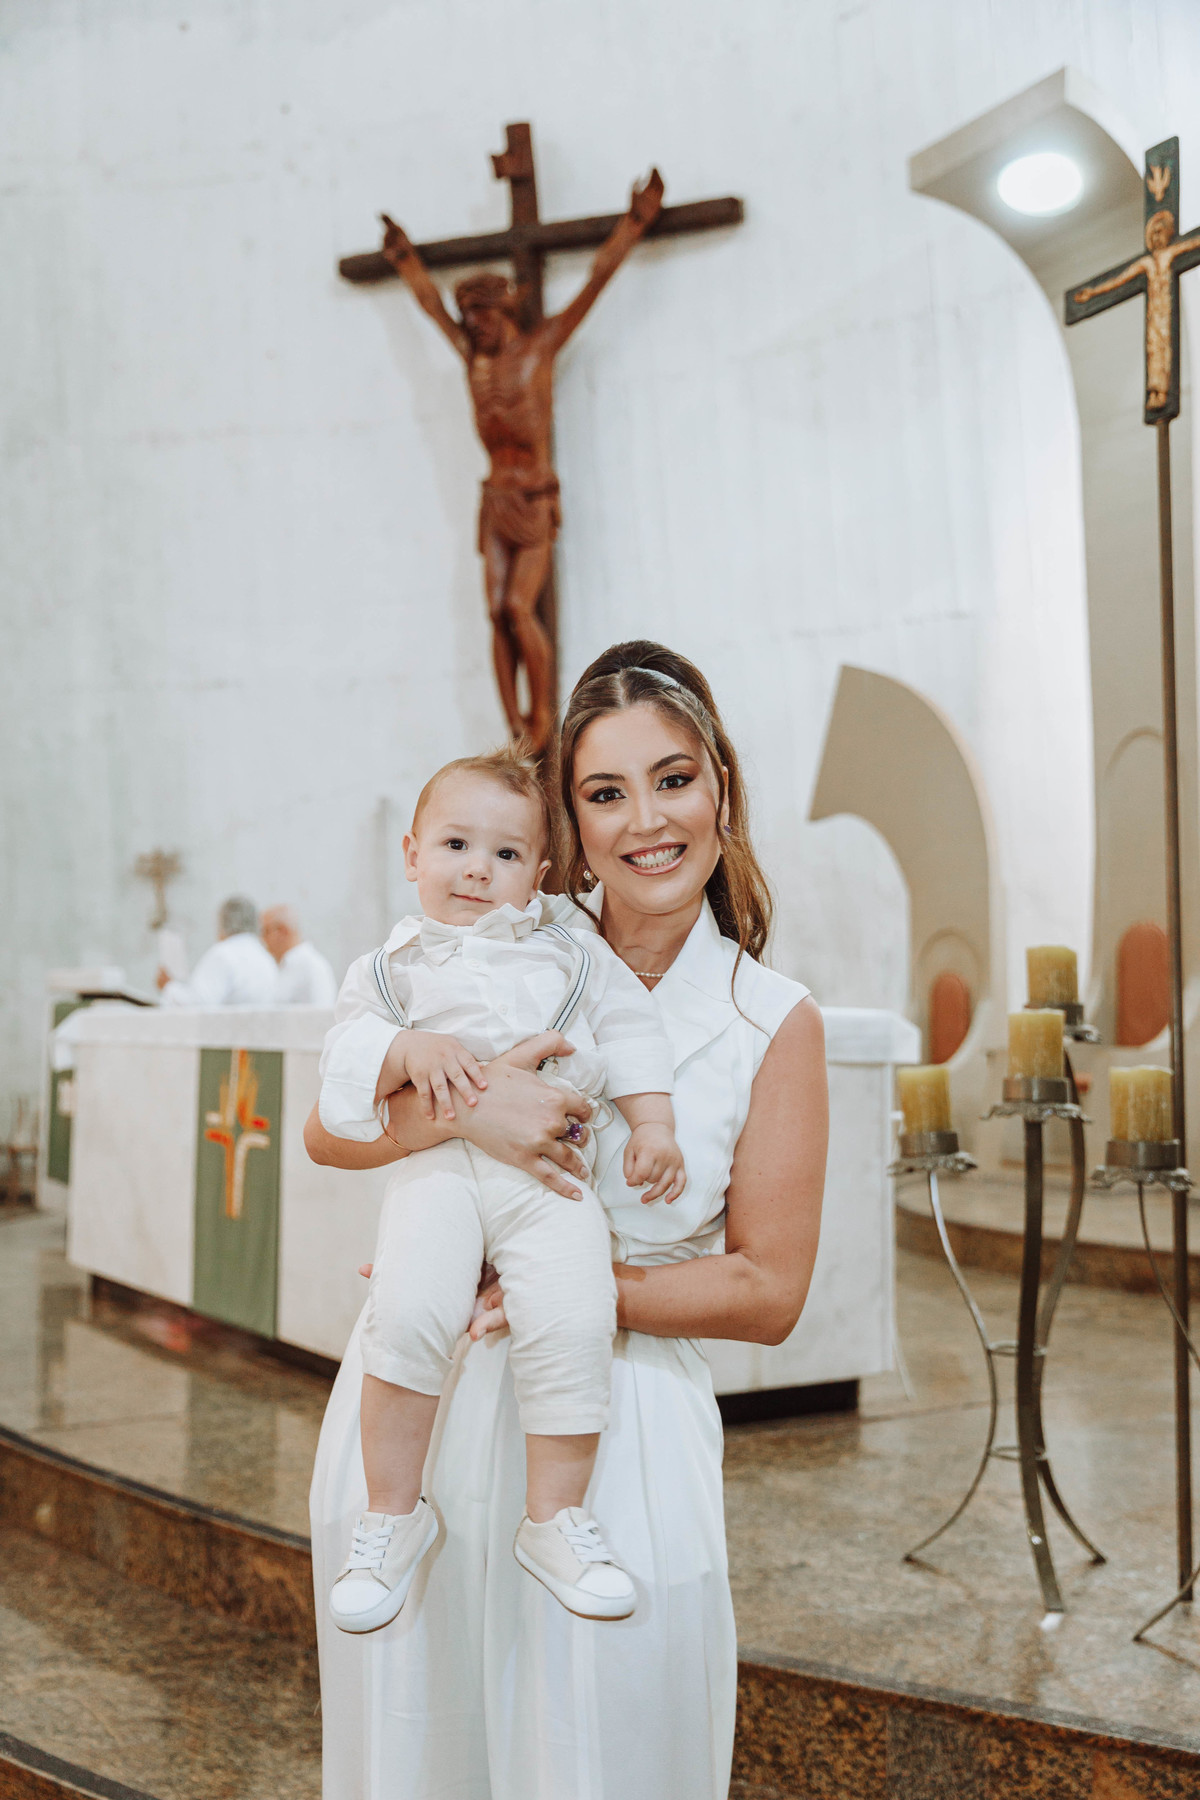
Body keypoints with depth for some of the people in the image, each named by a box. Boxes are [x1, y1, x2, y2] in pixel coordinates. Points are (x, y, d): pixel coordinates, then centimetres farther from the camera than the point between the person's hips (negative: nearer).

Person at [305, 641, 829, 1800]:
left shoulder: (775, 1024, -3)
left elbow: (767, 1294, -3)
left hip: (609, 1429, -2)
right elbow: (331, 1133, -2)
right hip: (421, 1400, 2)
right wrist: (464, 1109, -21)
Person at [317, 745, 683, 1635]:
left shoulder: (572, 956, 18)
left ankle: (556, 1516, -3)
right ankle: (394, 1513, -7)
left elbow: (631, 1034, 15)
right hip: (440, 1163, -1)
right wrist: (408, 1050, -10)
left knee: (573, 1324, -21)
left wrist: (654, 1126, 4)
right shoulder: (395, 964, 17)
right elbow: (346, 1058, 9)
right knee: (409, 1316, -25)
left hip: (548, 1169, 1)